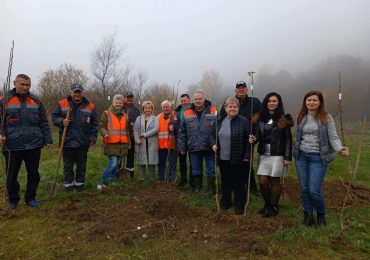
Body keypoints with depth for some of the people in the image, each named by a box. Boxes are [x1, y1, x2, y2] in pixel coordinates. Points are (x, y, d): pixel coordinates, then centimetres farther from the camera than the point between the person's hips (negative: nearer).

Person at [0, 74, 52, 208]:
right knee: (11, 175, 9)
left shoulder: (36, 101, 8)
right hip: (12, 146, -1)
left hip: (33, 145, 2)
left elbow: (43, 123, 9)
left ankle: (30, 198, 26)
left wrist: (47, 139, 3)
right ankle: (13, 200, 28)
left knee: (33, 173, 10)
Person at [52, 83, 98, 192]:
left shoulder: (90, 106, 2)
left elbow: (94, 124, 5)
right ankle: (68, 184, 24)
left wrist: (93, 138, 0)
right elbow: (54, 117, 7)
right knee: (68, 165, 10)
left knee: (81, 165, 12)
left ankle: (80, 183, 27)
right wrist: (61, 121, -14)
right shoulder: (62, 104, 0)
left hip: (83, 142, 1)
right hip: (67, 141, 0)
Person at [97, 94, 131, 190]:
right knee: (113, 163, -13)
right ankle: (101, 182, -1)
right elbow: (101, 126, -5)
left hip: (122, 144, 6)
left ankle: (112, 181, 27)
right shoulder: (106, 114, 1)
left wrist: (129, 143, 21)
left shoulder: (125, 116, 17)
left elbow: (127, 130, 22)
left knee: (116, 164, 12)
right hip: (111, 144, -5)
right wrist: (105, 133, -25)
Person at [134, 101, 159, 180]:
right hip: (141, 144, 2)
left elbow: (155, 129, -8)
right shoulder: (139, 118, 14)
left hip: (152, 144, -1)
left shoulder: (155, 119, 8)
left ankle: (151, 179, 11)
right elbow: (135, 130, 4)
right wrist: (137, 139, -12)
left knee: (151, 161, 0)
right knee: (142, 162, 5)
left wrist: (144, 134, -12)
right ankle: (142, 178, 18)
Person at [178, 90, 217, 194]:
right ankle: (196, 186, 32)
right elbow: (182, 132, 7)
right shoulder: (187, 113, 5)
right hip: (194, 147, 2)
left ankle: (211, 188, 25)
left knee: (211, 170, 9)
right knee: (196, 170, 14)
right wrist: (182, 147, 4)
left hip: (210, 147, -1)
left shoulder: (213, 111, -1)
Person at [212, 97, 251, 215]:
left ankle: (239, 205, 23)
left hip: (238, 159, -5)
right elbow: (215, 135, 20)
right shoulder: (220, 121, 8)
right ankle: (225, 202, 33)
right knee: (225, 182, 17)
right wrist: (214, 144, 2)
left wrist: (246, 156, -12)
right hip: (223, 158, 5)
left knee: (238, 183, 7)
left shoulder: (244, 121, -8)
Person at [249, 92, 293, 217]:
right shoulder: (260, 118, 6)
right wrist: (254, 138, -12)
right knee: (262, 181, 3)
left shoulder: (283, 119, -4)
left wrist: (287, 157, -9)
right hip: (263, 154, 3)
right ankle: (267, 204, 26)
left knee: (275, 181, 5)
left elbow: (288, 139, -4)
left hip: (277, 155, -3)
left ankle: (274, 207, 23)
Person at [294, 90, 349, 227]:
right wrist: (295, 152, 6)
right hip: (301, 156, 4)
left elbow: (333, 137, -8)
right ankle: (308, 215, 25)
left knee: (314, 191, -5)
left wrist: (339, 149, -26)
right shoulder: (301, 117, 6)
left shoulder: (326, 117, -5)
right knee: (304, 189, 8)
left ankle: (321, 215, 23)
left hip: (318, 158, -4)